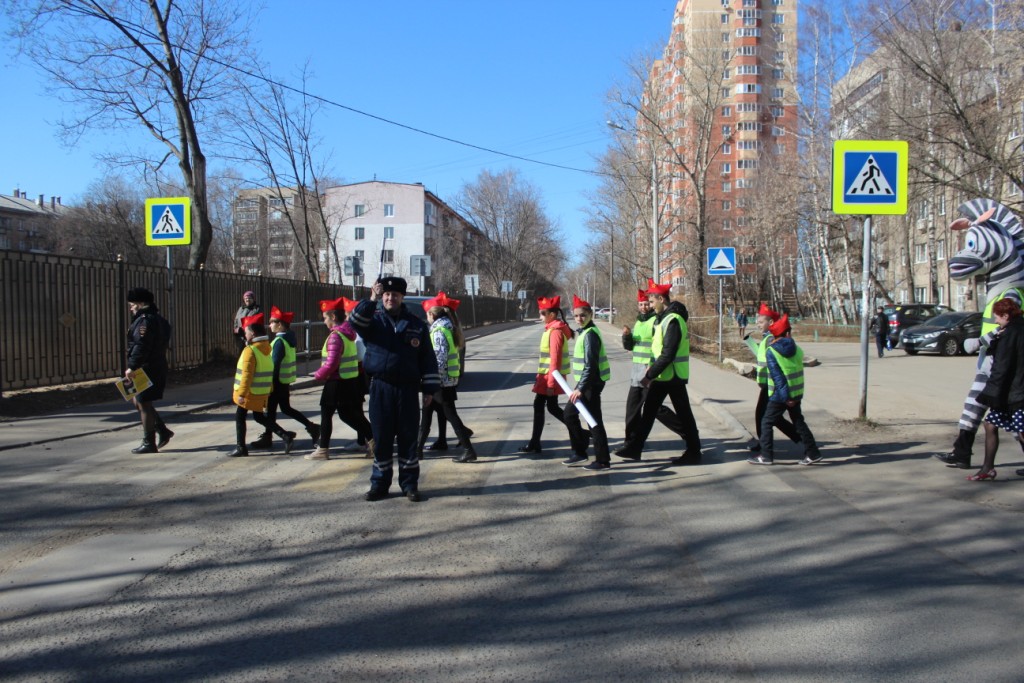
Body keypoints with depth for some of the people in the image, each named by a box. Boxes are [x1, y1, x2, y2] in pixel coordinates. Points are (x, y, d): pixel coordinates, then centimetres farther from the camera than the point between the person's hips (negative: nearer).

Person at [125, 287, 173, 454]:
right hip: (157, 367, 10)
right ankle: (162, 431, 19)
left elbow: (141, 346, -25)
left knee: (143, 404, -2)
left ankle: (149, 443, 5)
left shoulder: (144, 320, -17)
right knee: (137, 400, 19)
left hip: (146, 369, -10)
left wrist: (132, 367, -23)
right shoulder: (159, 319, 15)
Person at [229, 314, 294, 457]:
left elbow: (246, 375, -22)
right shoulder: (267, 348, 8)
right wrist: (270, 389, 22)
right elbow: (269, 371, 15)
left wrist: (241, 393, -21)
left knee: (240, 417, 7)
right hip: (262, 392, 8)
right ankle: (286, 437, 5)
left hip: (250, 393, -8)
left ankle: (241, 448, 12)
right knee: (260, 417, 17)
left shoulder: (250, 350, -18)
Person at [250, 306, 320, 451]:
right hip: (286, 381, 9)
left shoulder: (279, 341, -18)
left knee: (271, 409, 2)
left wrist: (271, 383, -18)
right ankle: (311, 427, 12)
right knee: (286, 408, 15)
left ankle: (267, 438, 10)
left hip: (278, 381, -9)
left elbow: (275, 364, -20)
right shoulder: (289, 339, 10)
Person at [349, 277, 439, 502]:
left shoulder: (417, 324, 7)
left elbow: (428, 359, 7)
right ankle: (379, 483, 16)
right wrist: (371, 299, -29)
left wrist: (429, 389, 2)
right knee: (381, 438, 5)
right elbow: (356, 322, -18)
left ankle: (409, 483, 15)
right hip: (380, 389, 0)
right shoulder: (374, 320, 6)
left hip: (407, 390, 0)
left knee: (408, 438, 5)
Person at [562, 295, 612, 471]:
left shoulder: (590, 334, -17)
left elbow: (590, 365, -23)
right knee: (570, 414, 15)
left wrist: (581, 388, -26)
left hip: (591, 383, -10)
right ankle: (579, 453, 23)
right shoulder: (584, 332, 14)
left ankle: (602, 460, 2)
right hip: (586, 382, 10)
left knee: (593, 420, -5)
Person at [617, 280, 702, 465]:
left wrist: (649, 375, -21)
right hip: (662, 375, 9)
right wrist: (652, 368, 8)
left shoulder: (673, 320, -19)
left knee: (683, 414, 1)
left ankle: (693, 453, 11)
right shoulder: (663, 318, 11)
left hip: (673, 376, -9)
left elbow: (668, 354, -24)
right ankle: (634, 448, 18)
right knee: (649, 410, 11)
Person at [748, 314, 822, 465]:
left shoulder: (771, 352, -13)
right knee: (798, 422, 16)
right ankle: (812, 453, 16)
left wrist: (785, 397, -18)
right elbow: (798, 371, 8)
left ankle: (766, 455, 4)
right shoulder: (797, 350, 3)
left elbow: (777, 377, -18)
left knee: (767, 423, 5)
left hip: (780, 395, -5)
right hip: (796, 394, 6)